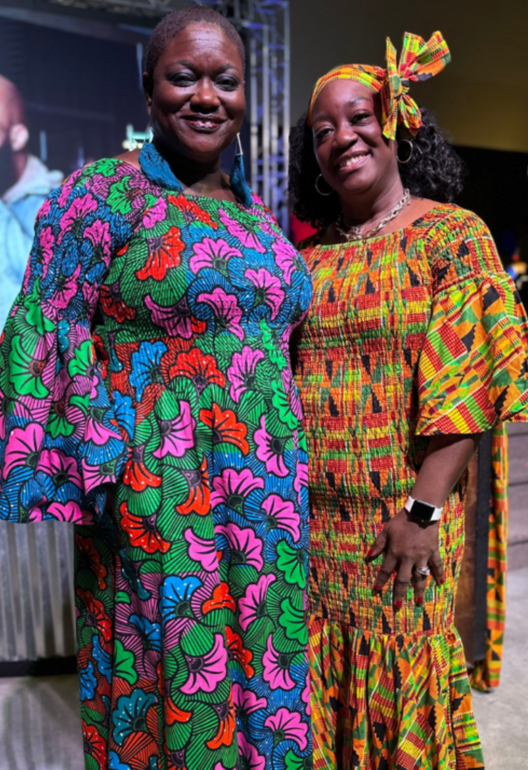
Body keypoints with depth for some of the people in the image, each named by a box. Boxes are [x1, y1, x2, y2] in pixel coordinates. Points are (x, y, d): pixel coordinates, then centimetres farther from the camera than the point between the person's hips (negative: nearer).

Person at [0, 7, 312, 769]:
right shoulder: (103, 195, -4)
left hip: (267, 491, 6)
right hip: (158, 497, -6)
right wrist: (88, 468, -16)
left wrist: (289, 479, 16)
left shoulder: (255, 213, 14)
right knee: (172, 666, 9)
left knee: (263, 670, 17)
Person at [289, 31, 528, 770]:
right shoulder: (306, 255, 9)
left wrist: (424, 509, -15)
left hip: (399, 523, -3)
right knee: (318, 686, 16)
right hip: (306, 521, 4)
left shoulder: (452, 234, -3)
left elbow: (464, 385, -10)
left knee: (403, 680, 12)